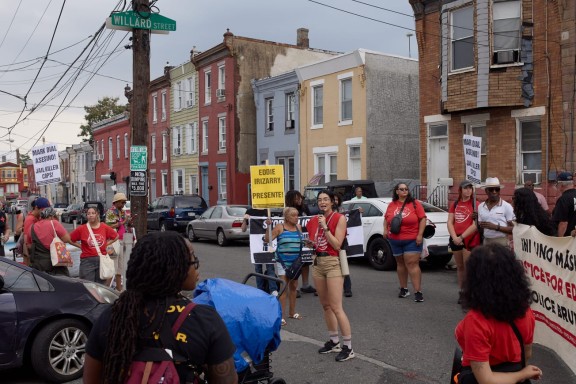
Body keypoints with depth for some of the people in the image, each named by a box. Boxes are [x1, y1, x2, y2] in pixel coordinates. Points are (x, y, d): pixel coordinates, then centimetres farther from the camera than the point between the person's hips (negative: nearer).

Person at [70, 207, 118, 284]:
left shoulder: (105, 227, 3)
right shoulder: (81, 229, -3)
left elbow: (116, 236, 16)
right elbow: (69, 239, 2)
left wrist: (106, 244, 6)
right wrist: (80, 246, -2)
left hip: (102, 260, 2)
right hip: (87, 261, -2)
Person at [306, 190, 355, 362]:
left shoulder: (339, 218, -8)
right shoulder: (314, 220, 9)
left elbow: (337, 245, -15)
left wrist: (325, 227, -18)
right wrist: (311, 243, 4)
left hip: (333, 263, -7)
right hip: (317, 263, 7)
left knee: (336, 307, -9)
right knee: (326, 306, 13)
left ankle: (348, 347, 0)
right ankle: (334, 341, 25)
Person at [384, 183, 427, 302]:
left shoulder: (415, 203, -3)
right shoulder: (391, 205, 6)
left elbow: (422, 219, -6)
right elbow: (386, 218, 16)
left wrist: (420, 234, -13)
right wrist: (385, 230, 0)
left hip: (412, 240, -4)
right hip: (395, 240, 4)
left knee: (412, 264, -10)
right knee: (400, 263, 13)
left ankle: (418, 292, -9)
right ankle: (404, 289, 24)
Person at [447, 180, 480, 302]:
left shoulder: (475, 205, -4)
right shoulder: (455, 204, 12)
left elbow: (475, 225, -12)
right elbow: (450, 222, 6)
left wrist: (462, 237, -14)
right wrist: (454, 237, -9)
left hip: (470, 240, -5)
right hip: (456, 240, 5)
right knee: (459, 267, 12)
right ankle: (461, 292, 21)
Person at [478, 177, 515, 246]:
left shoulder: (506, 206, -4)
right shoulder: (481, 207, 8)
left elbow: (514, 229, -6)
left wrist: (496, 227, -17)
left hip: (501, 243, -4)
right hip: (486, 242, 4)